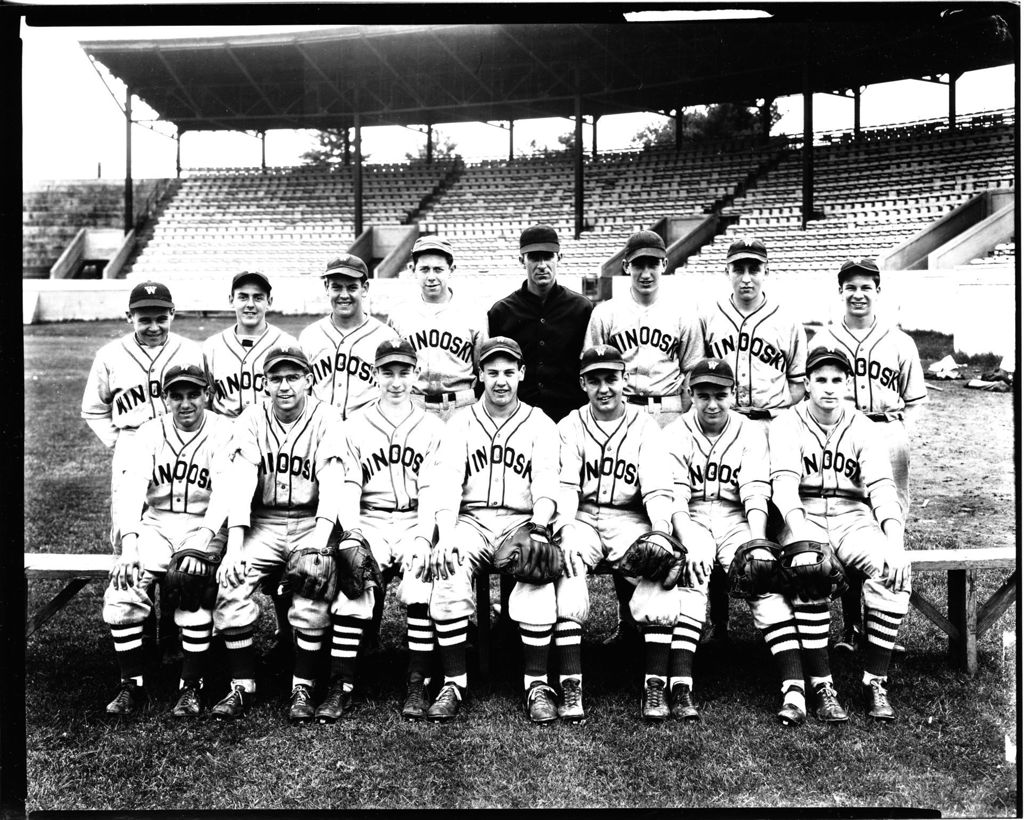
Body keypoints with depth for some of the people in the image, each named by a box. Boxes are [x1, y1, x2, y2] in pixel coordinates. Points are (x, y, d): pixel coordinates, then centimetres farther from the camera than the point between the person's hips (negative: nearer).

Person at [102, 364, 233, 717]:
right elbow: (131, 489, -8)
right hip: (155, 525, 3)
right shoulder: (149, 433, 3)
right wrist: (128, 546, -23)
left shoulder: (224, 433, -6)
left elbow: (225, 493, -16)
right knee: (121, 592, -18)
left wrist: (200, 545, -30)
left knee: (193, 592, -26)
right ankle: (132, 685, 0)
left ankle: (190, 688, -9)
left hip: (205, 526, -3)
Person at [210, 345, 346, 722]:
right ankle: (241, 685, -5)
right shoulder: (252, 419, 2)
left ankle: (303, 687, -11)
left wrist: (320, 538, -32)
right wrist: (234, 546, -23)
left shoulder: (326, 418, -4)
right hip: (262, 523, 2)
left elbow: (331, 479, -16)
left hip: (311, 522, -2)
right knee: (231, 583, -21)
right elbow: (240, 480, -10)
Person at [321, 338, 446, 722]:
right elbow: (348, 488, 2)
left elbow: (431, 490, 1)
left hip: (415, 522, 0)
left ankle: (418, 685, -15)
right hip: (368, 522, 1)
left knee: (420, 586, -26)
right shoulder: (354, 427, 10)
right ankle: (341, 686, -13)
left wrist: (422, 539, -14)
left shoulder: (433, 428, 9)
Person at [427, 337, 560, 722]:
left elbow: (546, 487, -2)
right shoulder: (460, 423, 12)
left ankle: (537, 685, -18)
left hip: (522, 521, -1)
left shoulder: (540, 424, 10)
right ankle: (453, 682, -16)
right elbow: (447, 481, -1)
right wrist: (445, 537, -18)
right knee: (449, 574, -29)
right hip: (471, 520, 1)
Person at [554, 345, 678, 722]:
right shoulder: (570, 427, 9)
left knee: (660, 579, -29)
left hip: (630, 519, 0)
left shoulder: (644, 427, 8)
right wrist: (567, 531, -23)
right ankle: (570, 690, -25)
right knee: (566, 578, -30)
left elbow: (658, 488, -3)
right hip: (582, 519, 0)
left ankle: (654, 689, -20)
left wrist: (660, 532, -22)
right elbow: (564, 486, -3)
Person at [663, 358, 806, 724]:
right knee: (691, 577, -30)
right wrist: (691, 544, -25)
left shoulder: (751, 433, 6)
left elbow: (756, 494, -5)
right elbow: (675, 497, -9)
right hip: (690, 522, -1)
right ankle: (680, 690, -32)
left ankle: (795, 690, -26)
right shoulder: (675, 434, 2)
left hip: (736, 522, 2)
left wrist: (757, 543, -22)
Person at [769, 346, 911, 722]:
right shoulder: (786, 425, 2)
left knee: (892, 566, -27)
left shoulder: (864, 430, 8)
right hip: (803, 516, -2)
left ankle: (875, 683, -16)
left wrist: (895, 541, -23)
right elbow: (784, 482, -13)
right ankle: (821, 687, -24)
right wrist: (801, 534, -31)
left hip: (851, 515, 2)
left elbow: (882, 487, -5)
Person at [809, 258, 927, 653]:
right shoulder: (822, 340, 10)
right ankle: (850, 624, 8)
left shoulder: (899, 342, 12)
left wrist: (901, 434, 1)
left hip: (887, 436, 1)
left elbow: (915, 399, 15)